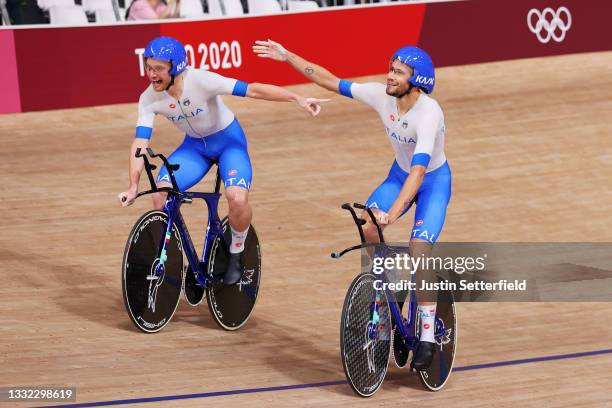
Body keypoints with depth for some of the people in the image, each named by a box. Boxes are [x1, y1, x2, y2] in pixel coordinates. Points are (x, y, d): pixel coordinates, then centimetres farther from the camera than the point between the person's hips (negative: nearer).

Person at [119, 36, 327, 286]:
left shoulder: (200, 81, -30)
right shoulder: (149, 99, -18)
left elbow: (253, 90, -32)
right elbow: (140, 143, -20)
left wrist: (298, 99, -38)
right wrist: (133, 186, -32)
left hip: (229, 141, -4)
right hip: (195, 146, 4)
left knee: (237, 199, -28)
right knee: (160, 195, -19)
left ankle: (236, 255, 1)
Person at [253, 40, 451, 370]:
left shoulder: (429, 113, -35)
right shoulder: (382, 96, -18)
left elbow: (418, 170, -43)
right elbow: (330, 82, -8)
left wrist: (392, 214, -52)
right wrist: (287, 57, -10)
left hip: (434, 181, -5)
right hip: (400, 174, 5)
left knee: (419, 250, -21)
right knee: (366, 226, -21)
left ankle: (427, 337, -9)